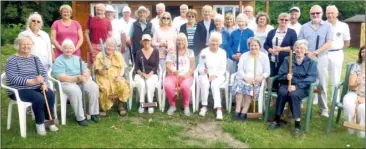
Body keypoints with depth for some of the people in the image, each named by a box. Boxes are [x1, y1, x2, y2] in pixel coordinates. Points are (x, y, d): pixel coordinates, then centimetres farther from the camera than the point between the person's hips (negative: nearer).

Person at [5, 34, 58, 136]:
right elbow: (13, 78, -17)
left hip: (36, 88, 5)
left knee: (50, 94, -25)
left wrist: (44, 83, -16)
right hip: (18, 90, -5)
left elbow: (44, 73, 7)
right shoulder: (12, 60, -5)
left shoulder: (35, 58, 13)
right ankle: (39, 124, -10)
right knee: (39, 98, -31)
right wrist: (32, 81, -29)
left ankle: (49, 120, -8)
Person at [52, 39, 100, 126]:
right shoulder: (58, 61, 1)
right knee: (75, 91, -36)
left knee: (94, 87, -22)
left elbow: (86, 71, 13)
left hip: (82, 81, 5)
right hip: (67, 82, -5)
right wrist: (77, 78, -23)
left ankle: (94, 113, -13)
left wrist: (85, 76, -13)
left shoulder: (77, 58, 21)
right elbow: (61, 78, -13)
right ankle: (80, 117, -24)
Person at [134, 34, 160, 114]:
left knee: (150, 83, -35)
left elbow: (156, 66, -3)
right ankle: (141, 104, -20)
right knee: (141, 83, -33)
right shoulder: (139, 52, 9)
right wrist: (141, 73, -16)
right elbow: (136, 66, 4)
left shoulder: (156, 52, 5)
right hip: (140, 74, 1)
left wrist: (149, 74, -18)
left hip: (152, 74, -1)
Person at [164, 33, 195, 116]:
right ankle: (172, 105, -6)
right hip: (173, 75, 1)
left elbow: (193, 67, 5)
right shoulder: (171, 53, 13)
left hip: (186, 76, -1)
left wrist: (186, 74, -14)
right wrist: (173, 71, -22)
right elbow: (168, 66, 1)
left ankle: (186, 106, -9)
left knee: (185, 86, -37)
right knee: (167, 86, -33)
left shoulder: (190, 52, 13)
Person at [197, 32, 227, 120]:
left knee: (214, 84, -34)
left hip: (218, 76, 0)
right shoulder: (204, 52, 3)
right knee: (204, 83, -34)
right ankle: (204, 106, -22)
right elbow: (200, 67, 2)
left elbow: (223, 69, 1)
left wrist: (215, 75, -16)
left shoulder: (222, 52, 5)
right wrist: (204, 70, -21)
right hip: (205, 75, 0)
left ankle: (218, 108, -41)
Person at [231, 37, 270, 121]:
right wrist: (245, 78, -17)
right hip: (243, 78, 1)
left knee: (250, 86, -34)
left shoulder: (264, 56, 8)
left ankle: (244, 112, -31)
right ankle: (237, 111, -33)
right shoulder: (244, 55, 11)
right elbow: (240, 69, 1)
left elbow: (267, 72, 3)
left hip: (256, 80, -1)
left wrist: (261, 77, -18)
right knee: (240, 84, -33)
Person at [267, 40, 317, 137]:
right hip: (287, 84, 2)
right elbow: (280, 75, 4)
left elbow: (311, 78, -7)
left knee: (293, 94, -35)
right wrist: (286, 77, -22)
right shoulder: (287, 59, 14)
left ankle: (297, 124, -27)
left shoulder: (311, 62, 9)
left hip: (302, 87, -2)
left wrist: (296, 85, -22)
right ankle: (277, 120, -21)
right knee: (282, 93, -33)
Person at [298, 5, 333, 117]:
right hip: (306, 58, 1)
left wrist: (315, 53, -14)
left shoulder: (327, 26, 3)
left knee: (322, 84, 2)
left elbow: (328, 43, -5)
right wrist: (308, 53, -12)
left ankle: (324, 109, 11)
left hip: (321, 58, -1)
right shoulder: (304, 27, 9)